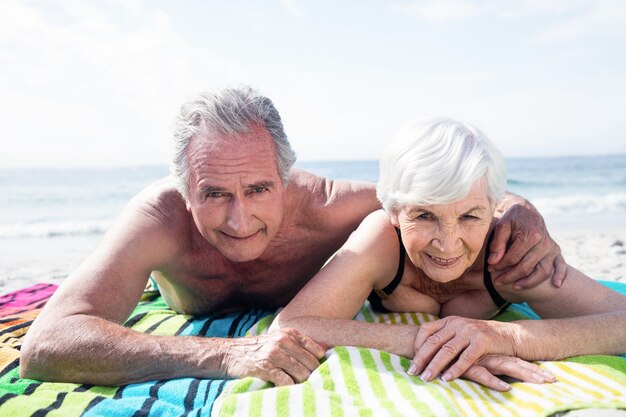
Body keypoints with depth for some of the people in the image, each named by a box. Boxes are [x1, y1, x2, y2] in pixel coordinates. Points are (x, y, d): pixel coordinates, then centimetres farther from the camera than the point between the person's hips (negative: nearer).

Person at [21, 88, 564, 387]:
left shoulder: (320, 208, -45)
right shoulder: (163, 215, -47)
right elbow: (44, 346, -57)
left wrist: (519, 212, -55)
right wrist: (229, 354, -67)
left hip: (298, 308, 1)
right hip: (193, 316, 0)